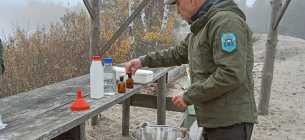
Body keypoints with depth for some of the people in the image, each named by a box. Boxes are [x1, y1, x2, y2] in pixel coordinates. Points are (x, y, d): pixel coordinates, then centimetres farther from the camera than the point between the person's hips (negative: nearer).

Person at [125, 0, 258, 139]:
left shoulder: (226, 21, -17)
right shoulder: (201, 27, 14)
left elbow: (231, 74, -25)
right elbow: (178, 53, 25)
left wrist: (189, 96, -18)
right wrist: (144, 60, 16)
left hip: (230, 122, -9)